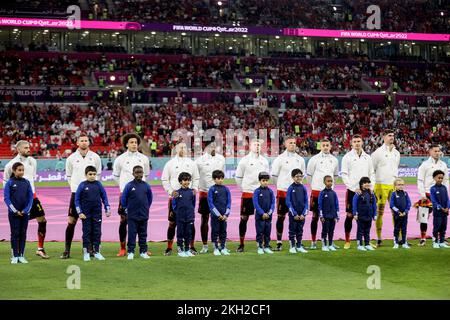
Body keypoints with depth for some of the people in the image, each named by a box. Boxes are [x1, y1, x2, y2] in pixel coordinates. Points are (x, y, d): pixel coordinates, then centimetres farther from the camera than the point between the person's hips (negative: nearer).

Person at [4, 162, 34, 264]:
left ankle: (21, 256, 11)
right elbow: (6, 198, -7)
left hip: (25, 213, 3)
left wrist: (26, 210, -7)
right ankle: (15, 256, 6)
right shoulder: (10, 182, -5)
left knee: (23, 234, 6)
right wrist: (15, 211, -12)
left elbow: (31, 197, 4)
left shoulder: (27, 182, 3)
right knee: (15, 234, 2)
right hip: (13, 213, -3)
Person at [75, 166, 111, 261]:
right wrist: (80, 212, -7)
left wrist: (107, 209, 2)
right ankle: (86, 253, 11)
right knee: (87, 232, 4)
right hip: (86, 214, -2)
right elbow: (77, 199, -2)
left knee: (97, 232, 5)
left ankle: (97, 252, 13)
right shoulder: (82, 185, -4)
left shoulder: (98, 184, 1)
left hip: (97, 213, 2)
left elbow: (104, 197, 8)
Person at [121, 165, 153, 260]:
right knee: (132, 234, 0)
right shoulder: (129, 186, -7)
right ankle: (130, 252, 6)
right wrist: (127, 208, 6)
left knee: (143, 234, 10)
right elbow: (123, 199, 1)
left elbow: (150, 198, 15)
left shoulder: (146, 186, 1)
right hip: (132, 216, -3)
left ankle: (143, 251, 17)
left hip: (144, 215, 3)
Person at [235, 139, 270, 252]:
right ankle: (241, 244, 7)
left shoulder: (264, 161, 8)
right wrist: (243, 188, 2)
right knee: (244, 218, 0)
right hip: (248, 193, -3)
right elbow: (238, 176, 1)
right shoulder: (245, 160, -3)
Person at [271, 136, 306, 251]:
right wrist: (281, 185, 8)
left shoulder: (300, 159, 9)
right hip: (283, 192, -3)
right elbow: (274, 175, 1)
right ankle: (279, 242, 6)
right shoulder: (280, 159, -4)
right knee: (281, 217, 1)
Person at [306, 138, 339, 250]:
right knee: (315, 216, 0)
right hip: (317, 191, -3)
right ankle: (313, 242, 6)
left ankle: (330, 241, 13)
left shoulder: (334, 160, 9)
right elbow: (308, 174, 4)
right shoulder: (314, 159, -3)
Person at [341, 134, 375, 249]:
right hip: (352, 190, -4)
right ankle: (347, 241, 5)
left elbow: (372, 174, 15)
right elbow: (344, 175, -5)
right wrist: (353, 188, -13)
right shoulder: (347, 157, -1)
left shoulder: (367, 157, 12)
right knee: (350, 215, -2)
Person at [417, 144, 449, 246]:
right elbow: (420, 180, -4)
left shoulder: (443, 165, 10)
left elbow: (445, 180, 14)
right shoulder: (425, 164, -2)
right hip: (428, 194, -4)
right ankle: (423, 238, 4)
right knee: (424, 216, -5)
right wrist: (422, 195, -11)